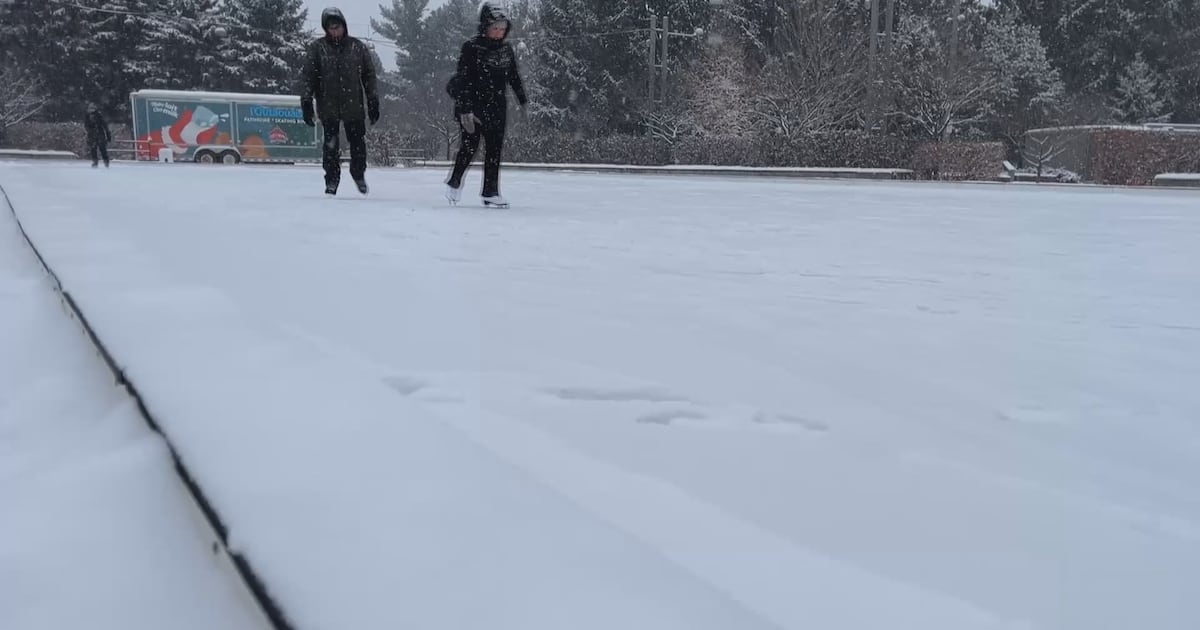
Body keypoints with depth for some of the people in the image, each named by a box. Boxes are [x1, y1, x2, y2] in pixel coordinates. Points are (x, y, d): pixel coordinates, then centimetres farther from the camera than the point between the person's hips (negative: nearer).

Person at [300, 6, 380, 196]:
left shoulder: (358, 47, 4)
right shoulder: (316, 48, 1)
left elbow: (369, 75, 8)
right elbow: (308, 77, 2)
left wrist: (373, 102, 6)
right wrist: (306, 104, -4)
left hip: (354, 105, 1)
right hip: (328, 107, -1)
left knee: (358, 144, 6)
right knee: (331, 145, -2)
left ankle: (359, 173, 29)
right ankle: (331, 180, 11)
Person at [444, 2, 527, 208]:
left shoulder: (506, 49, 5)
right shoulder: (471, 48, -11)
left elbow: (515, 77, 17)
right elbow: (463, 80, -16)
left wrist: (523, 101, 17)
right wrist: (465, 110, -23)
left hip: (497, 108, 5)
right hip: (473, 105, -5)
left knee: (495, 149, 2)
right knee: (470, 146, -4)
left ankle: (490, 192, 7)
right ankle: (454, 183, 19)